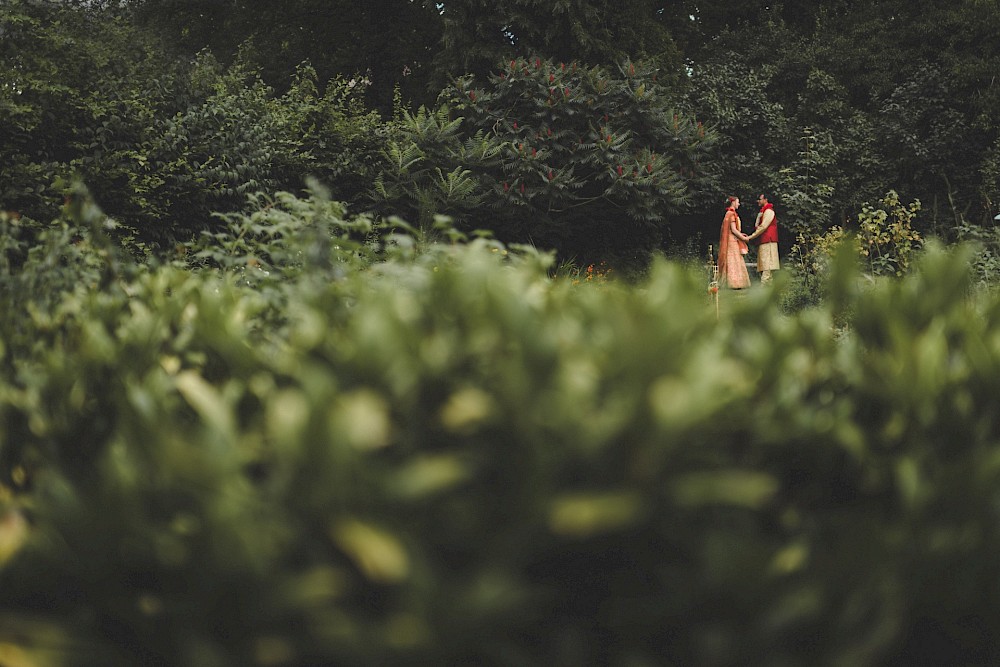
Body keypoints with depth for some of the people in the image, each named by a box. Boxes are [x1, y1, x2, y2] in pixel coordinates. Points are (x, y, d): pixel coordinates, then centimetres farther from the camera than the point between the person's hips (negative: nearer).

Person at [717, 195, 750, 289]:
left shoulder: (729, 213, 16)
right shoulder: (732, 214, -14)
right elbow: (733, 230, -18)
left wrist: (740, 234, 17)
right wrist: (744, 238, -11)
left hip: (732, 241, 10)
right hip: (733, 241, -10)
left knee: (732, 262, 9)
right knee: (734, 261, -10)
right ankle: (734, 283, -11)